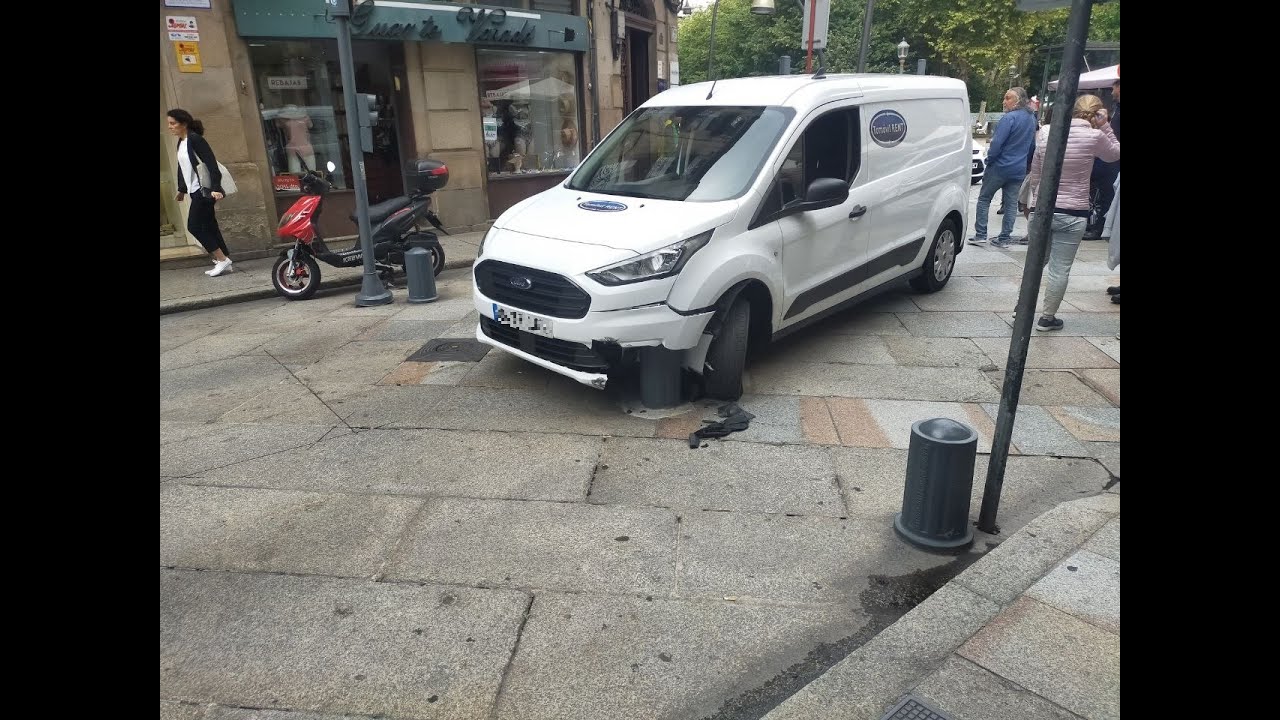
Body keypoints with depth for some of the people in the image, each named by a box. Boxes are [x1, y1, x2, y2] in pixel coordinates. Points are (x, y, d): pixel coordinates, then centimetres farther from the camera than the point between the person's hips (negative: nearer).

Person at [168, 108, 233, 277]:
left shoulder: (195, 139, -11)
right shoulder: (181, 143, 14)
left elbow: (211, 163, -18)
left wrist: (216, 188, -25)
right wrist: (182, 189, 27)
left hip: (204, 190, -9)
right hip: (195, 191, 9)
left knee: (194, 226, -10)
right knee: (209, 226, 8)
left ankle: (222, 259, -7)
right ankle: (222, 262, 10)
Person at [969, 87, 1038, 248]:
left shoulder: (1009, 118, -16)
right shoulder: (1031, 119, 11)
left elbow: (997, 143, -20)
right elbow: (1032, 144, 19)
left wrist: (989, 159, -7)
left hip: (1000, 167, -7)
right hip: (1019, 170, 7)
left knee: (984, 198, 5)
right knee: (1011, 204, 8)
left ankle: (980, 235, 2)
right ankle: (1004, 239, 10)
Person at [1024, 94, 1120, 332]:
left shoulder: (1045, 132, -1)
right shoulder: (1095, 136, -9)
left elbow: (1035, 172, 6)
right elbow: (1115, 154, 12)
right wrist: (1104, 126, 6)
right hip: (1073, 214, -3)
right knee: (1060, 269, 6)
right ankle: (1048, 318, 12)